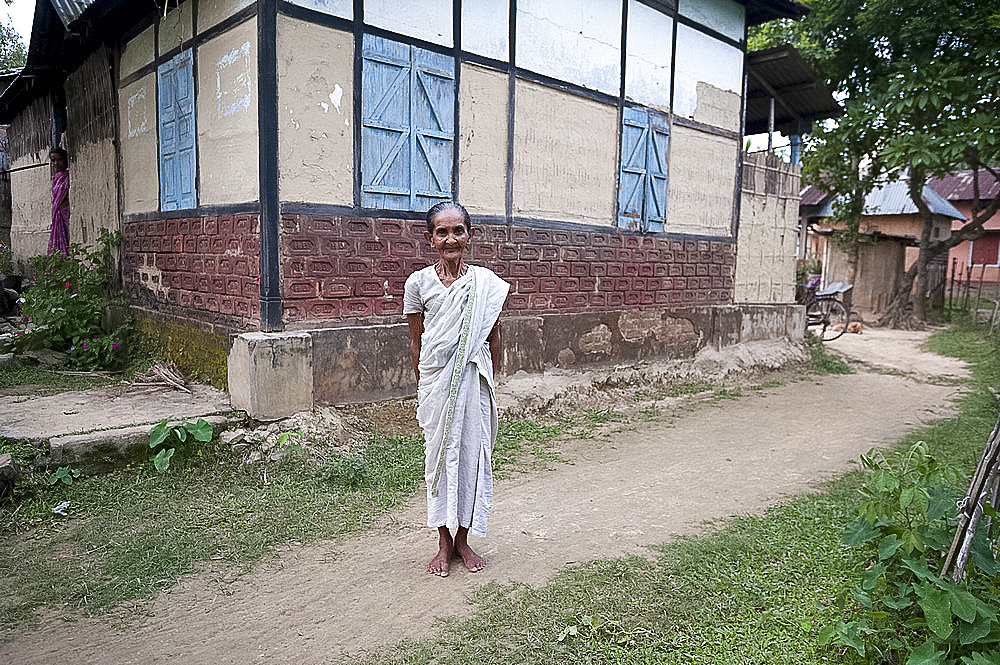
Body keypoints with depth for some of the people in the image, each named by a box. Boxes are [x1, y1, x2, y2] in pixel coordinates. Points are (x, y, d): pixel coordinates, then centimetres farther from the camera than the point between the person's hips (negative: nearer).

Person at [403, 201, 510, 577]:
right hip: (436, 382, -1)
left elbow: (493, 338, 7)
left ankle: (463, 539, 25)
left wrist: (490, 383, 8)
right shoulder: (418, 283, -3)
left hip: (473, 380, 1)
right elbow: (416, 341, 4)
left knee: (473, 453, 7)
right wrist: (423, 387, 6)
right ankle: (444, 543, 24)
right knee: (440, 455, 8)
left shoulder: (486, 282, 0)